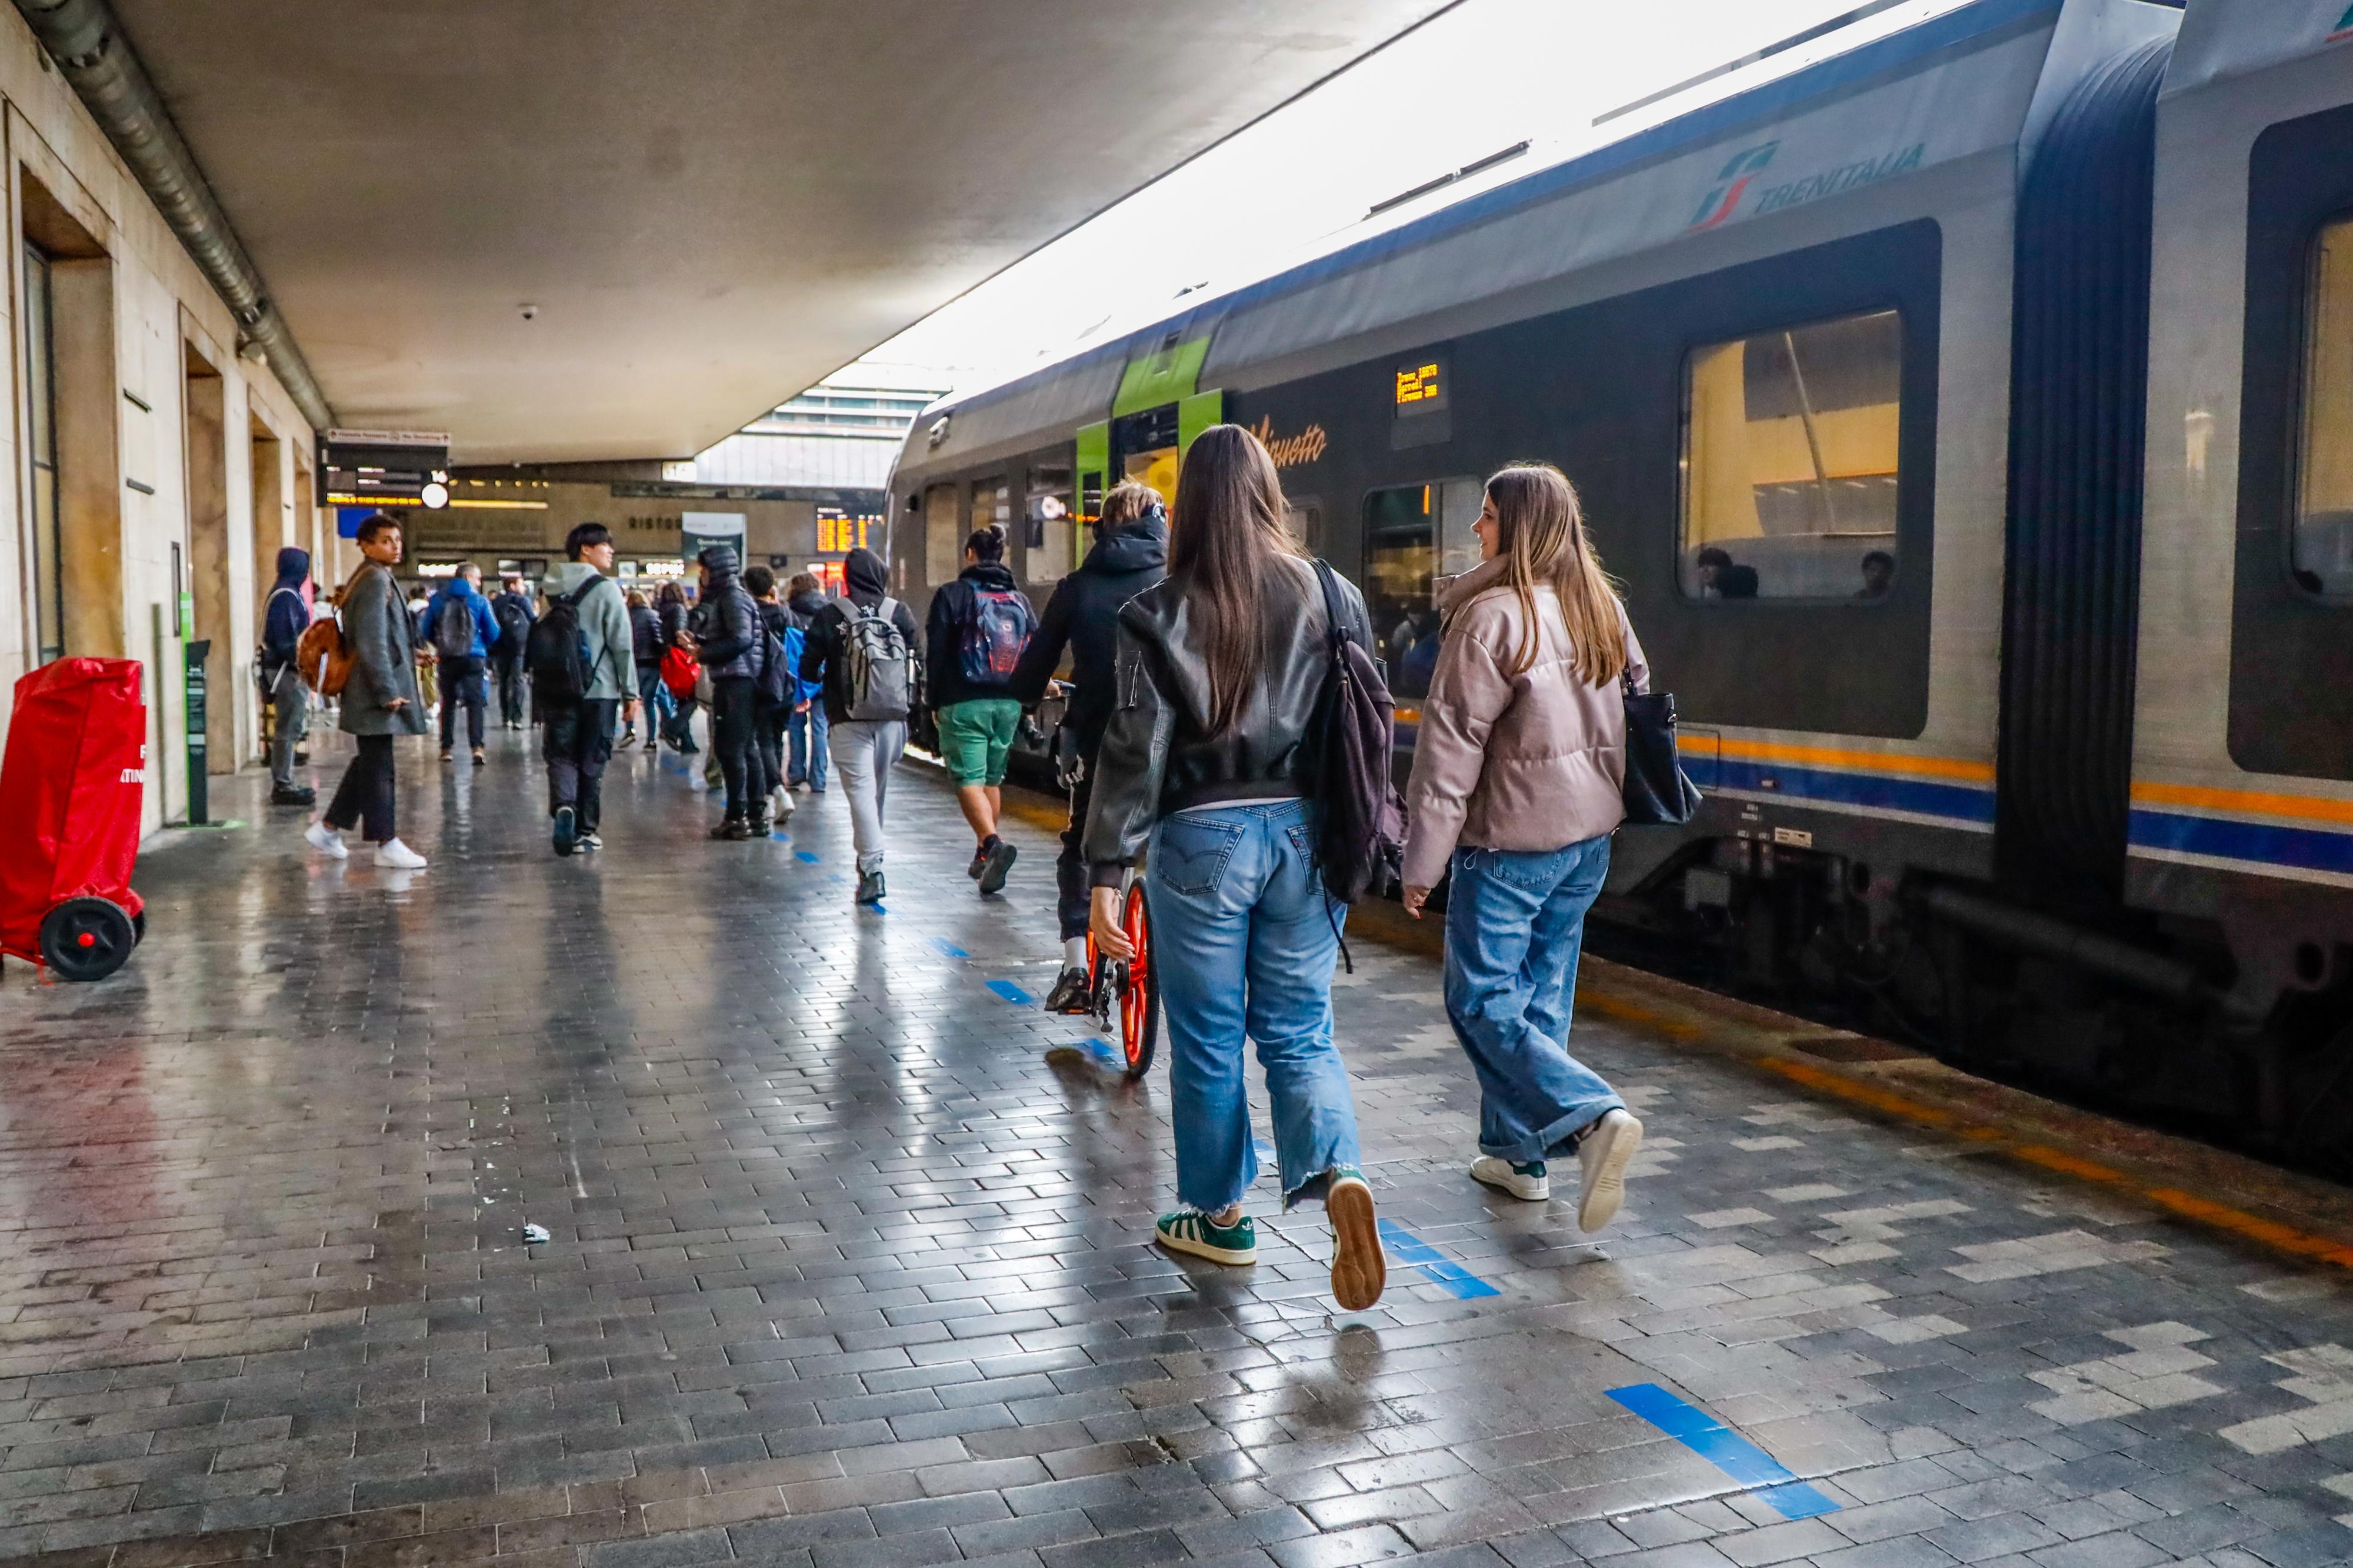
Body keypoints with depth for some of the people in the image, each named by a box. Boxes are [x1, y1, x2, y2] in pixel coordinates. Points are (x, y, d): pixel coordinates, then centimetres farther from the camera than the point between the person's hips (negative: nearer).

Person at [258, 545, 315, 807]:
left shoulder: (287, 593, 16)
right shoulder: (287, 596, -16)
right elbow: (286, 638, -21)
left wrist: (302, 663, 15)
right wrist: (301, 664, -18)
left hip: (286, 669, 10)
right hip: (287, 671, -10)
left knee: (288, 729, 14)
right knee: (288, 730, -7)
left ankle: (284, 783, 20)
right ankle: (282, 787, -3)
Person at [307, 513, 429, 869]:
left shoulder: (373, 579, 16)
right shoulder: (376, 581, -15)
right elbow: (372, 643, -21)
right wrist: (388, 692, -20)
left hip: (370, 692, 10)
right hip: (375, 693, -10)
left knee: (369, 764, 17)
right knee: (379, 767, -3)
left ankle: (327, 829, 24)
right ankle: (386, 844, 2)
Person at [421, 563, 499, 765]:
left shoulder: (436, 600, 2)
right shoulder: (480, 601, -4)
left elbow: (427, 632, 7)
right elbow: (493, 633, -1)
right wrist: (484, 646, 20)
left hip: (447, 659, 3)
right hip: (473, 658, -3)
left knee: (448, 703, 15)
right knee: (475, 702, -3)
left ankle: (446, 747, 16)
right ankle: (477, 746, -18)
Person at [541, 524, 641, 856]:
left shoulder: (553, 591, 8)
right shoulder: (606, 589, -7)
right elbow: (622, 645, -10)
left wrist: (540, 691, 19)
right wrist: (631, 692, -4)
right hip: (599, 690, -3)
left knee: (561, 755, 5)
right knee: (592, 760, 6)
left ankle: (563, 805, -22)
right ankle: (586, 829, 11)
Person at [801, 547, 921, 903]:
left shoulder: (830, 616, -4)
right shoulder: (901, 613, 3)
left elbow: (808, 669, -2)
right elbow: (917, 666, 4)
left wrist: (823, 677, 19)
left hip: (849, 719, -3)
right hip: (892, 717, 3)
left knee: (860, 789, -5)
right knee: (879, 789, 17)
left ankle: (872, 867, -19)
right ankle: (869, 857, 33)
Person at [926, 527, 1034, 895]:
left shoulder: (953, 594, -3)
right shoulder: (1020, 600, 12)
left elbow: (935, 653, -4)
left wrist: (934, 702, 3)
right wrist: (1023, 698, 14)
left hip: (964, 704, -5)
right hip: (1009, 705, 5)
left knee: (968, 780, -6)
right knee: (992, 779, 16)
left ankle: (994, 843, -27)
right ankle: (983, 857, 22)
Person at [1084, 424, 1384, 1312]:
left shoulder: (1161, 613, -8)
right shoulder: (1333, 599, 0)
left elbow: (1135, 751, -10)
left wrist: (1106, 873, -6)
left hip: (1202, 838, -2)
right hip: (1305, 832, 3)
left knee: (1207, 1038, 12)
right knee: (1299, 1030, 12)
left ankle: (1218, 1215, 25)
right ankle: (1337, 1176, -11)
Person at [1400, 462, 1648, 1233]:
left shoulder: (1494, 614, -15)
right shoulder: (1604, 609, 8)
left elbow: (1451, 742, -16)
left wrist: (1424, 857, -12)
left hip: (1513, 837, -8)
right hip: (1592, 832, 8)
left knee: (1482, 1002, 0)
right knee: (1542, 996, 16)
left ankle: (1594, 1116, -16)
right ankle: (1519, 1153, 25)